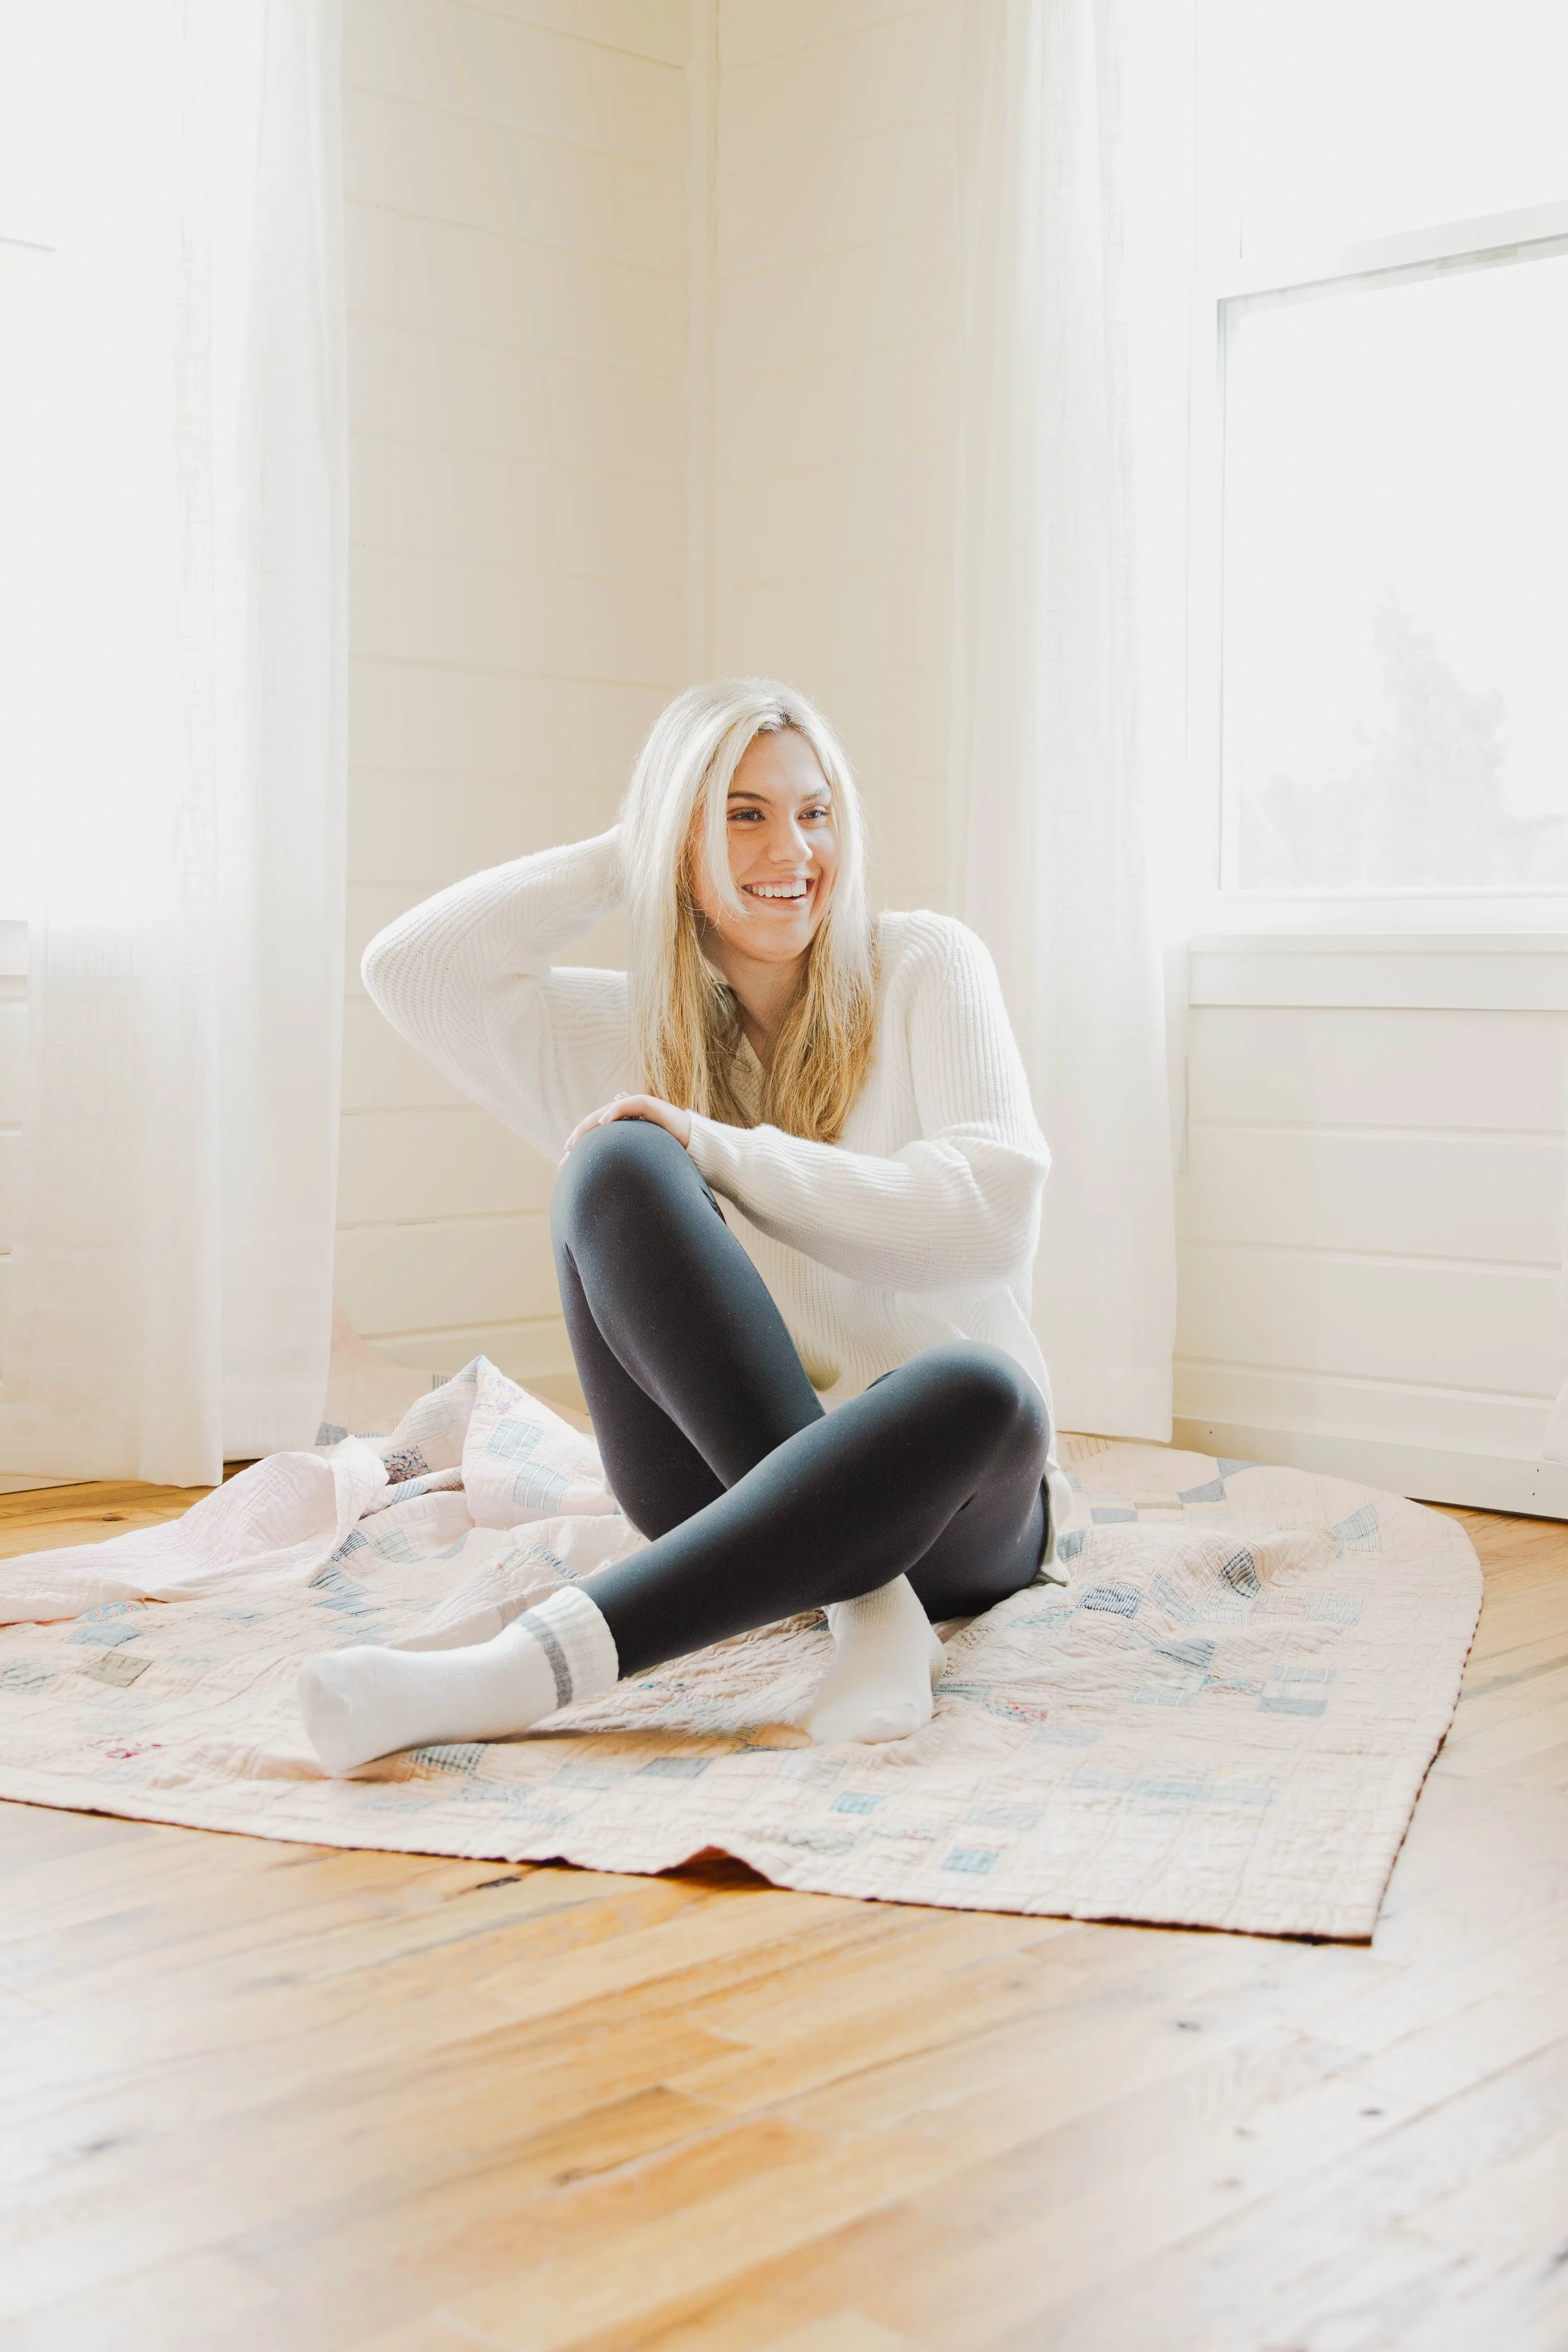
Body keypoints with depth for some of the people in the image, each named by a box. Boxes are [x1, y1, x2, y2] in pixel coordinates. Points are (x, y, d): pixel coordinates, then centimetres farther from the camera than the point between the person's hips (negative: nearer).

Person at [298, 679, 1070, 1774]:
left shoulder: (924, 967, 4)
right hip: (732, 1486, 2)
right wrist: (625, 856, 7)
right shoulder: (633, 1031, 13)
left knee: (980, 1392, -39)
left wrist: (722, 1152, -14)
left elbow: (997, 1203, -10)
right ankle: (864, 1609, -31)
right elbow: (411, 967, 0)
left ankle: (524, 1671, -42)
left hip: (953, 1510, -1)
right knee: (617, 1165, -23)